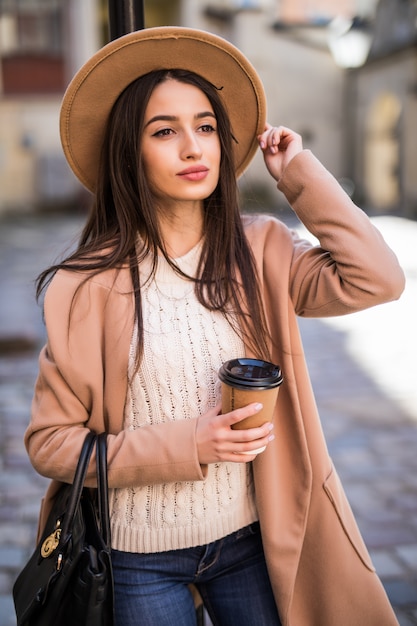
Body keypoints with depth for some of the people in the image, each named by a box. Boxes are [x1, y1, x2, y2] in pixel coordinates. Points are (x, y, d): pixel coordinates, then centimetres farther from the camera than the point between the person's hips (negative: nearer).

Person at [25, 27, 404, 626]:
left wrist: (299, 172, -11)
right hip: (140, 556, -2)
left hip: (251, 538, 3)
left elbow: (376, 279, -19)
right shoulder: (89, 285, -14)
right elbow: (50, 442, -11)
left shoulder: (259, 252, -5)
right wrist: (188, 446, -22)